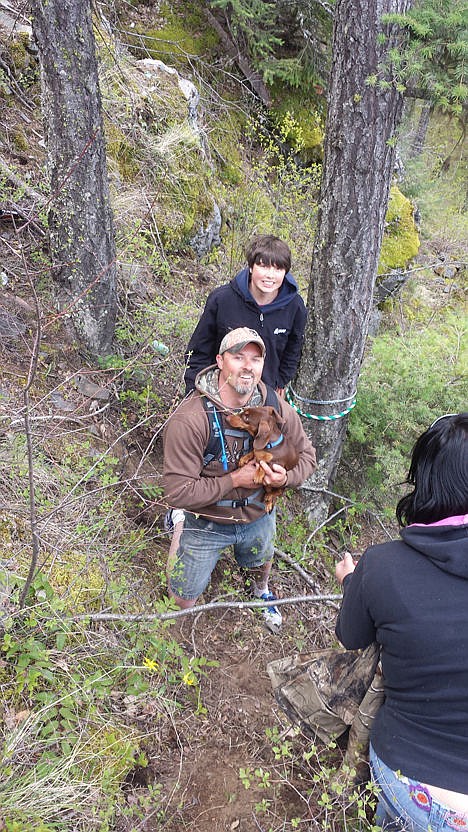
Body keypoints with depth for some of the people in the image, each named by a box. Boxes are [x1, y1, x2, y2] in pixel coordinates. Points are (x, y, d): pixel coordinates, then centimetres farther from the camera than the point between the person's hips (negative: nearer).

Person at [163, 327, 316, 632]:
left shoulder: (277, 409, -18)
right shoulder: (189, 419, -32)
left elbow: (306, 455, -3)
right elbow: (178, 492, -31)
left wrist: (286, 477, -24)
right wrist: (234, 480, -30)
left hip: (258, 516, 4)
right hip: (207, 523, -4)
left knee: (262, 562, 35)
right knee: (183, 600, 12)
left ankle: (262, 591, 71)